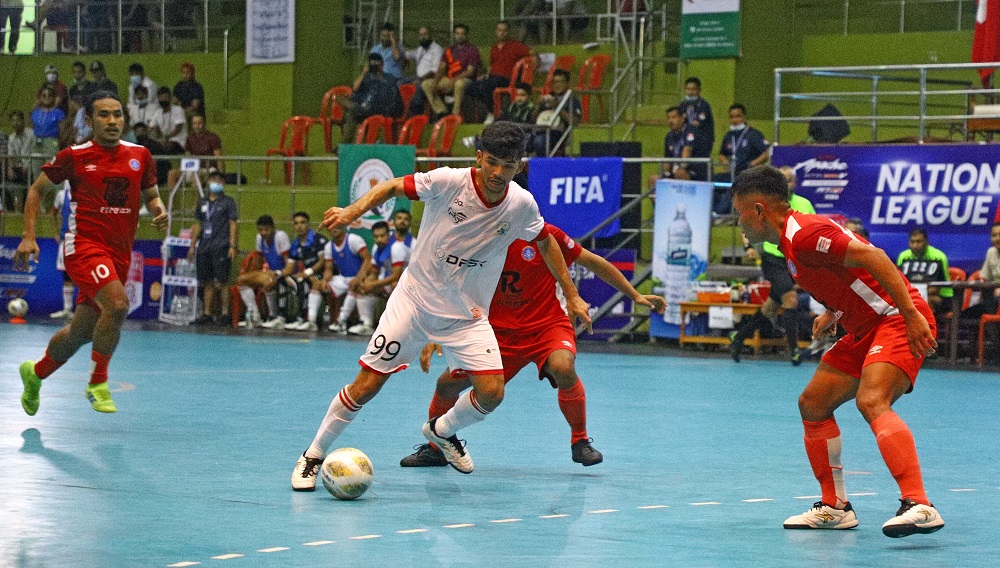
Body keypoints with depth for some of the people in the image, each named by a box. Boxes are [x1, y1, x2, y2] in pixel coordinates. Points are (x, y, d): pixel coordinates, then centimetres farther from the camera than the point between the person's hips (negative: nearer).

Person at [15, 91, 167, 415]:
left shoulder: (139, 155, 6)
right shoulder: (74, 157, -4)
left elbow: (150, 195, 20)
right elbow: (37, 189, 9)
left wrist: (159, 210, -4)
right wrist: (29, 236, 0)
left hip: (119, 253, 5)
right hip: (84, 245, -5)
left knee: (81, 332, 13)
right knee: (117, 304, -30)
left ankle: (35, 373, 41)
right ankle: (98, 383, -13)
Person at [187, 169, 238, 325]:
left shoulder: (228, 202, 3)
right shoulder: (202, 203, 17)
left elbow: (233, 224, -3)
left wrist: (232, 246, -11)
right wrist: (192, 245, 15)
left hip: (221, 248, -5)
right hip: (204, 247, 5)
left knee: (220, 283, -9)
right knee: (207, 282, 6)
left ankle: (222, 313, -3)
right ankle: (207, 314, 10)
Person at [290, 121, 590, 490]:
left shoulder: (521, 204, -9)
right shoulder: (447, 182, -19)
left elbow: (546, 242, 11)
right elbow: (392, 187, -9)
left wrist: (572, 295, 13)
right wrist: (353, 210, -27)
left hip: (468, 314, 3)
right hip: (415, 298, -2)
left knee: (491, 392, -13)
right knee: (367, 385, -7)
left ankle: (442, 432, 20)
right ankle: (313, 456, 13)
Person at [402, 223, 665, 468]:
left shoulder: (544, 235, -11)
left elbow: (593, 262, -1)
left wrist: (635, 295, 0)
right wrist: (435, 337, -9)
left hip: (548, 326, -3)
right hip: (499, 332, 3)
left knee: (563, 368, -35)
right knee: (448, 382, -8)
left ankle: (580, 441, -11)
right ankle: (435, 449, 20)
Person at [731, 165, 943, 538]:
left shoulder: (804, 234, -18)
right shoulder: (791, 241, 14)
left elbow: (872, 256, -26)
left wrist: (912, 315, -30)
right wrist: (832, 313, 16)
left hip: (898, 321, -11)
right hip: (865, 329, 11)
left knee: (871, 401, -31)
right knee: (812, 405, 13)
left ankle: (919, 506, -42)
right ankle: (835, 508, 22)